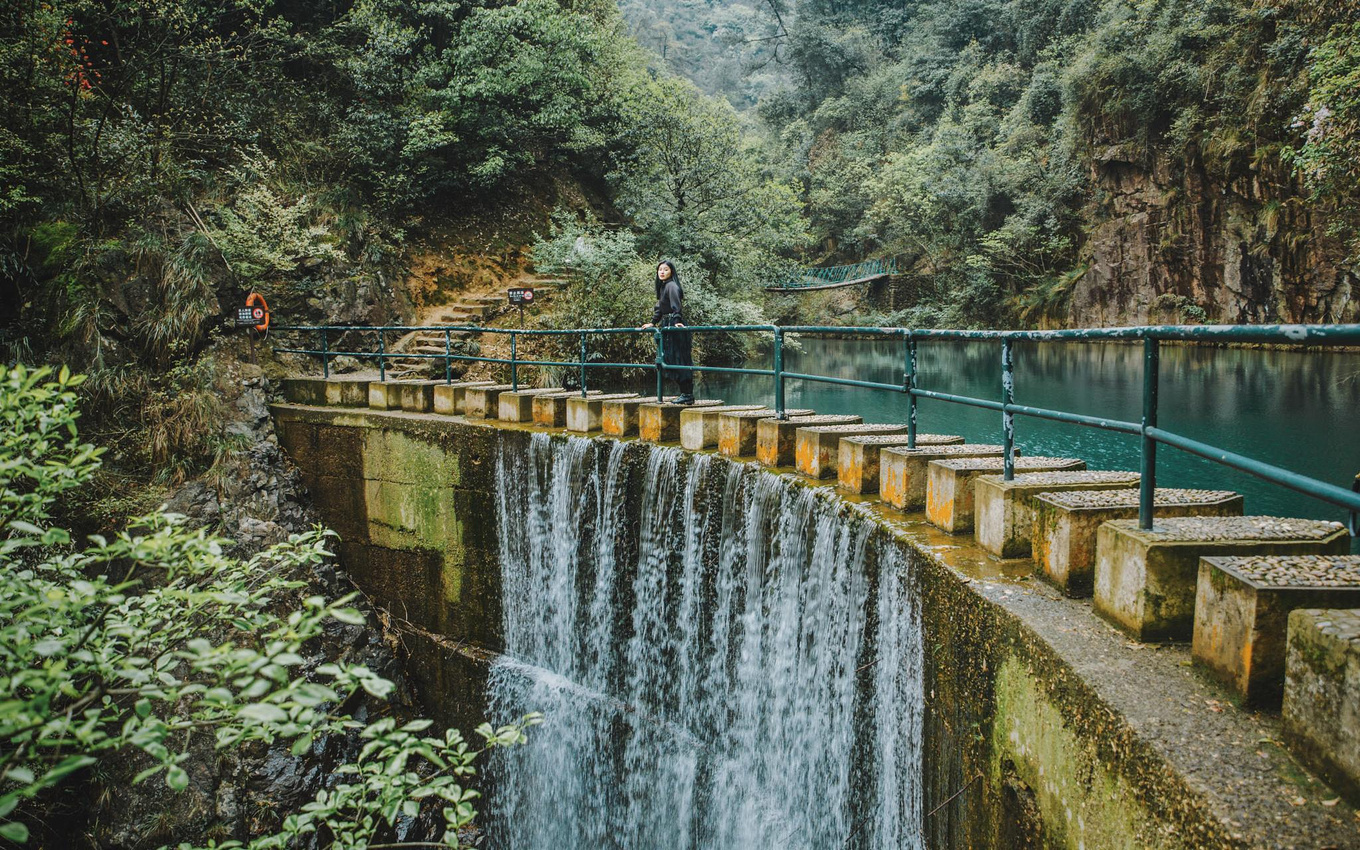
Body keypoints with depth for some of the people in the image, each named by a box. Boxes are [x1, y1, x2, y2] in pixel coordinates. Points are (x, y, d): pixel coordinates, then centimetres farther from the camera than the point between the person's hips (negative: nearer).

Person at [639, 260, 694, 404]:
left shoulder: (671, 286, -11)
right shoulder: (662, 286, 18)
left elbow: (676, 305, -25)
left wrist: (677, 321, -37)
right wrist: (652, 323, 32)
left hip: (676, 327, -10)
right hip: (667, 327, 10)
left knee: (679, 360, -8)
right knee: (670, 360, 9)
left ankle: (688, 395, -4)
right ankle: (685, 393, 13)